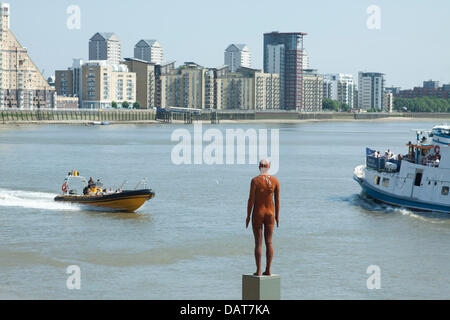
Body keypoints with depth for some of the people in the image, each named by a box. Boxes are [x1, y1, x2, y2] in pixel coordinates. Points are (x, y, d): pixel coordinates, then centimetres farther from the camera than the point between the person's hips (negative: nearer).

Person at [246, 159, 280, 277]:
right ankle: (268, 270, 5)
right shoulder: (275, 180, -2)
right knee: (269, 242, 7)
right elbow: (277, 199, 2)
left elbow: (251, 199, -11)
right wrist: (277, 215, 11)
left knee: (258, 242, 1)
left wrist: (248, 216, -3)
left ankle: (259, 270, 0)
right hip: (270, 213, 3)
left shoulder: (255, 180, -12)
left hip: (257, 214, -3)